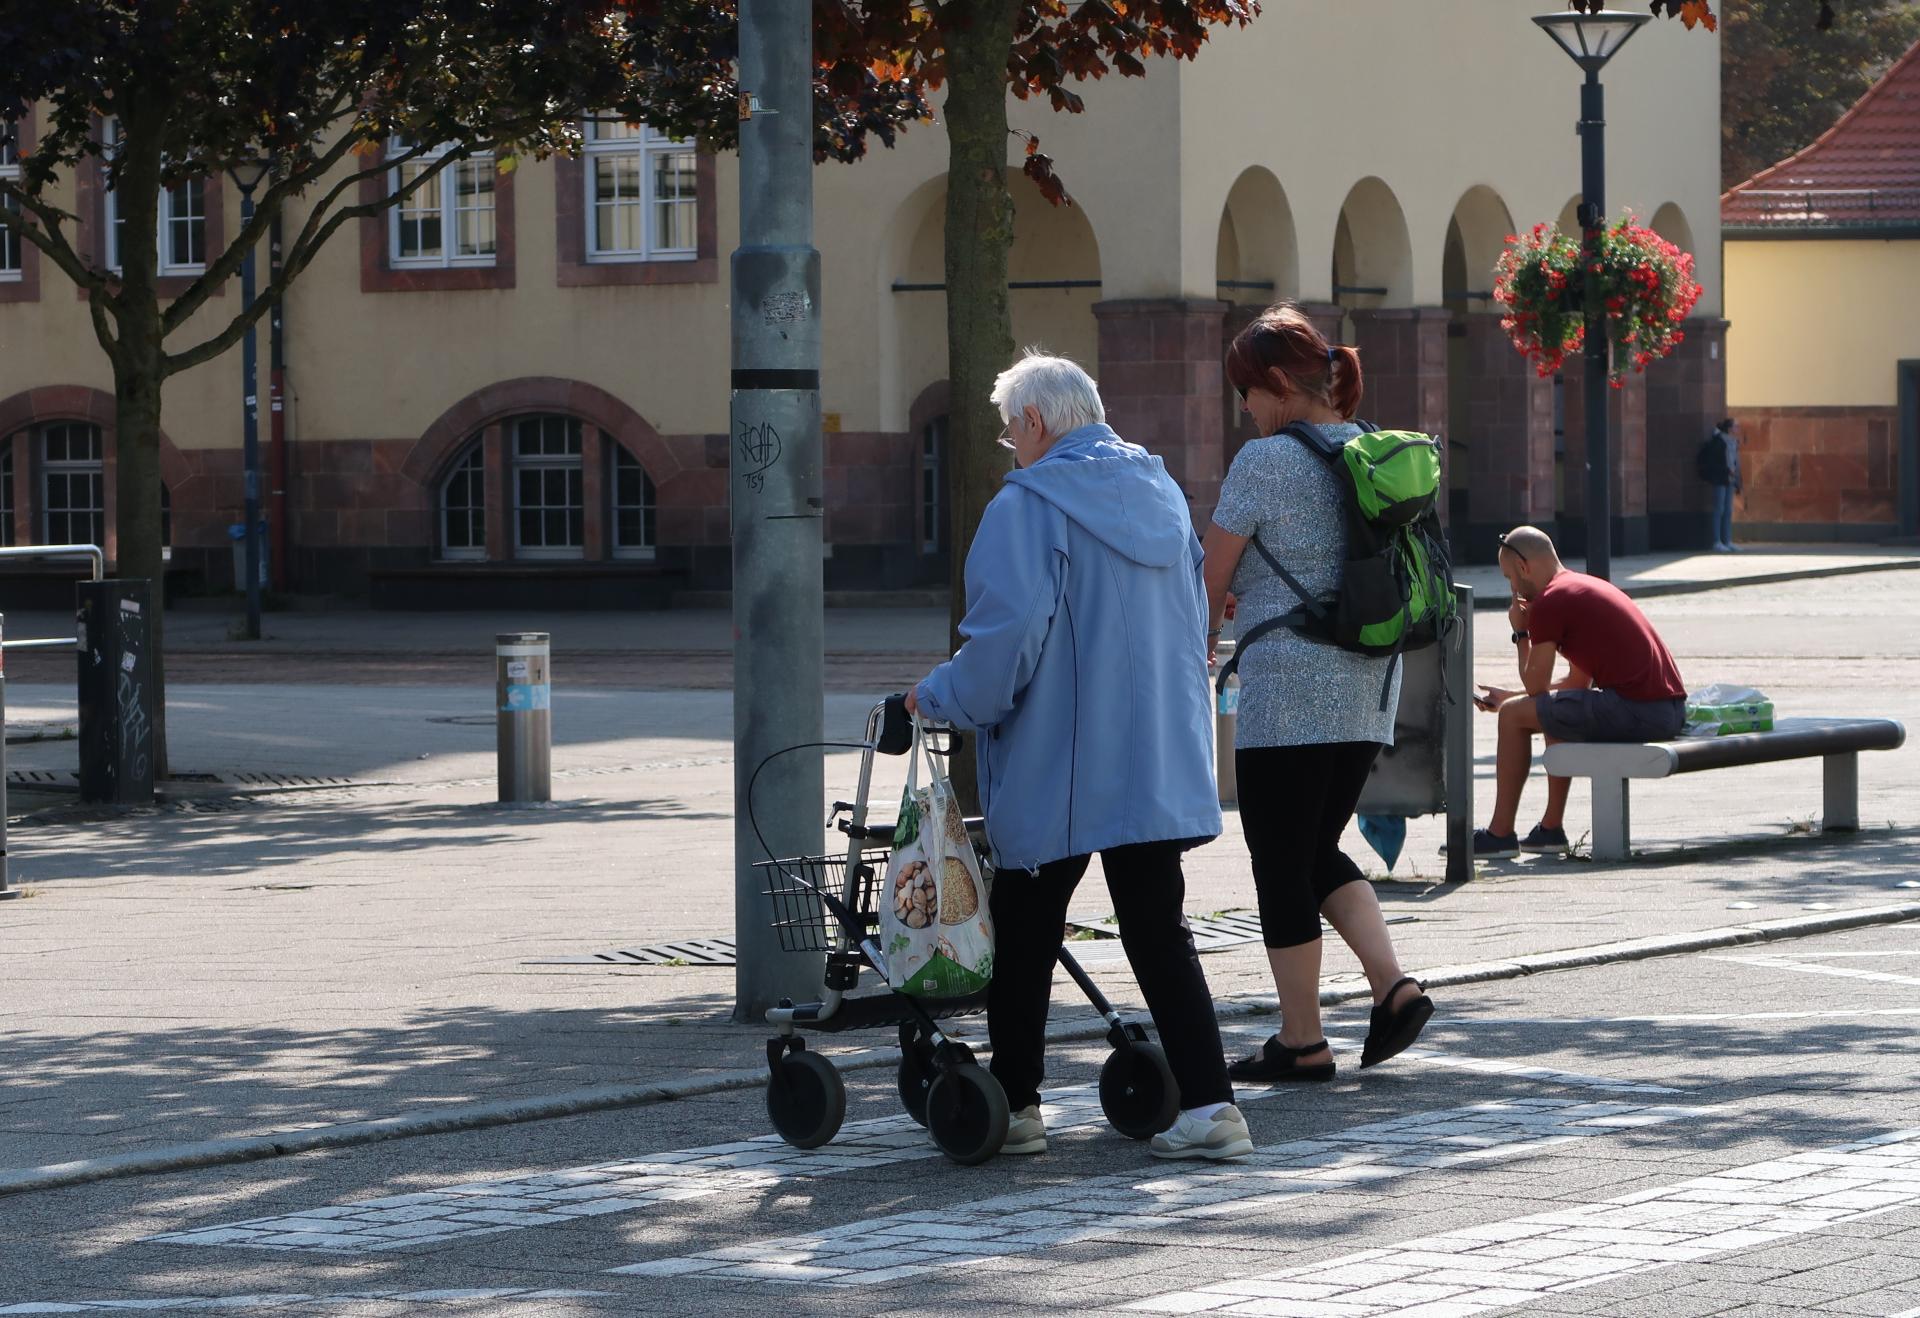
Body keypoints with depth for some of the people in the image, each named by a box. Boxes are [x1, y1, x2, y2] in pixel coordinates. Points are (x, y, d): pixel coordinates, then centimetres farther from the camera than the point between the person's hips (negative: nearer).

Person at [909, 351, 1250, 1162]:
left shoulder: (1029, 507, -13)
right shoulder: (1160, 494, 11)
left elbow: (1007, 637, -20)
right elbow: (1194, 619, 20)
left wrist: (940, 697, -4)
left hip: (1054, 774, -6)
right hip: (1160, 764, 6)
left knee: (1024, 940, 9)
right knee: (1159, 935, 6)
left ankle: (1013, 1105, 16)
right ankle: (1208, 1104, -5)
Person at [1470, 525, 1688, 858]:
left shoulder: (1548, 602, -6)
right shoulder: (1587, 586, 24)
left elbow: (1536, 687, 0)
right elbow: (1579, 682, 29)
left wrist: (1520, 633, 14)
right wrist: (1510, 696, 34)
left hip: (1635, 711, -10)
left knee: (1514, 715, 2)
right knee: (1556, 710, 32)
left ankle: (1500, 834, 8)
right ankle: (1551, 828, 32)